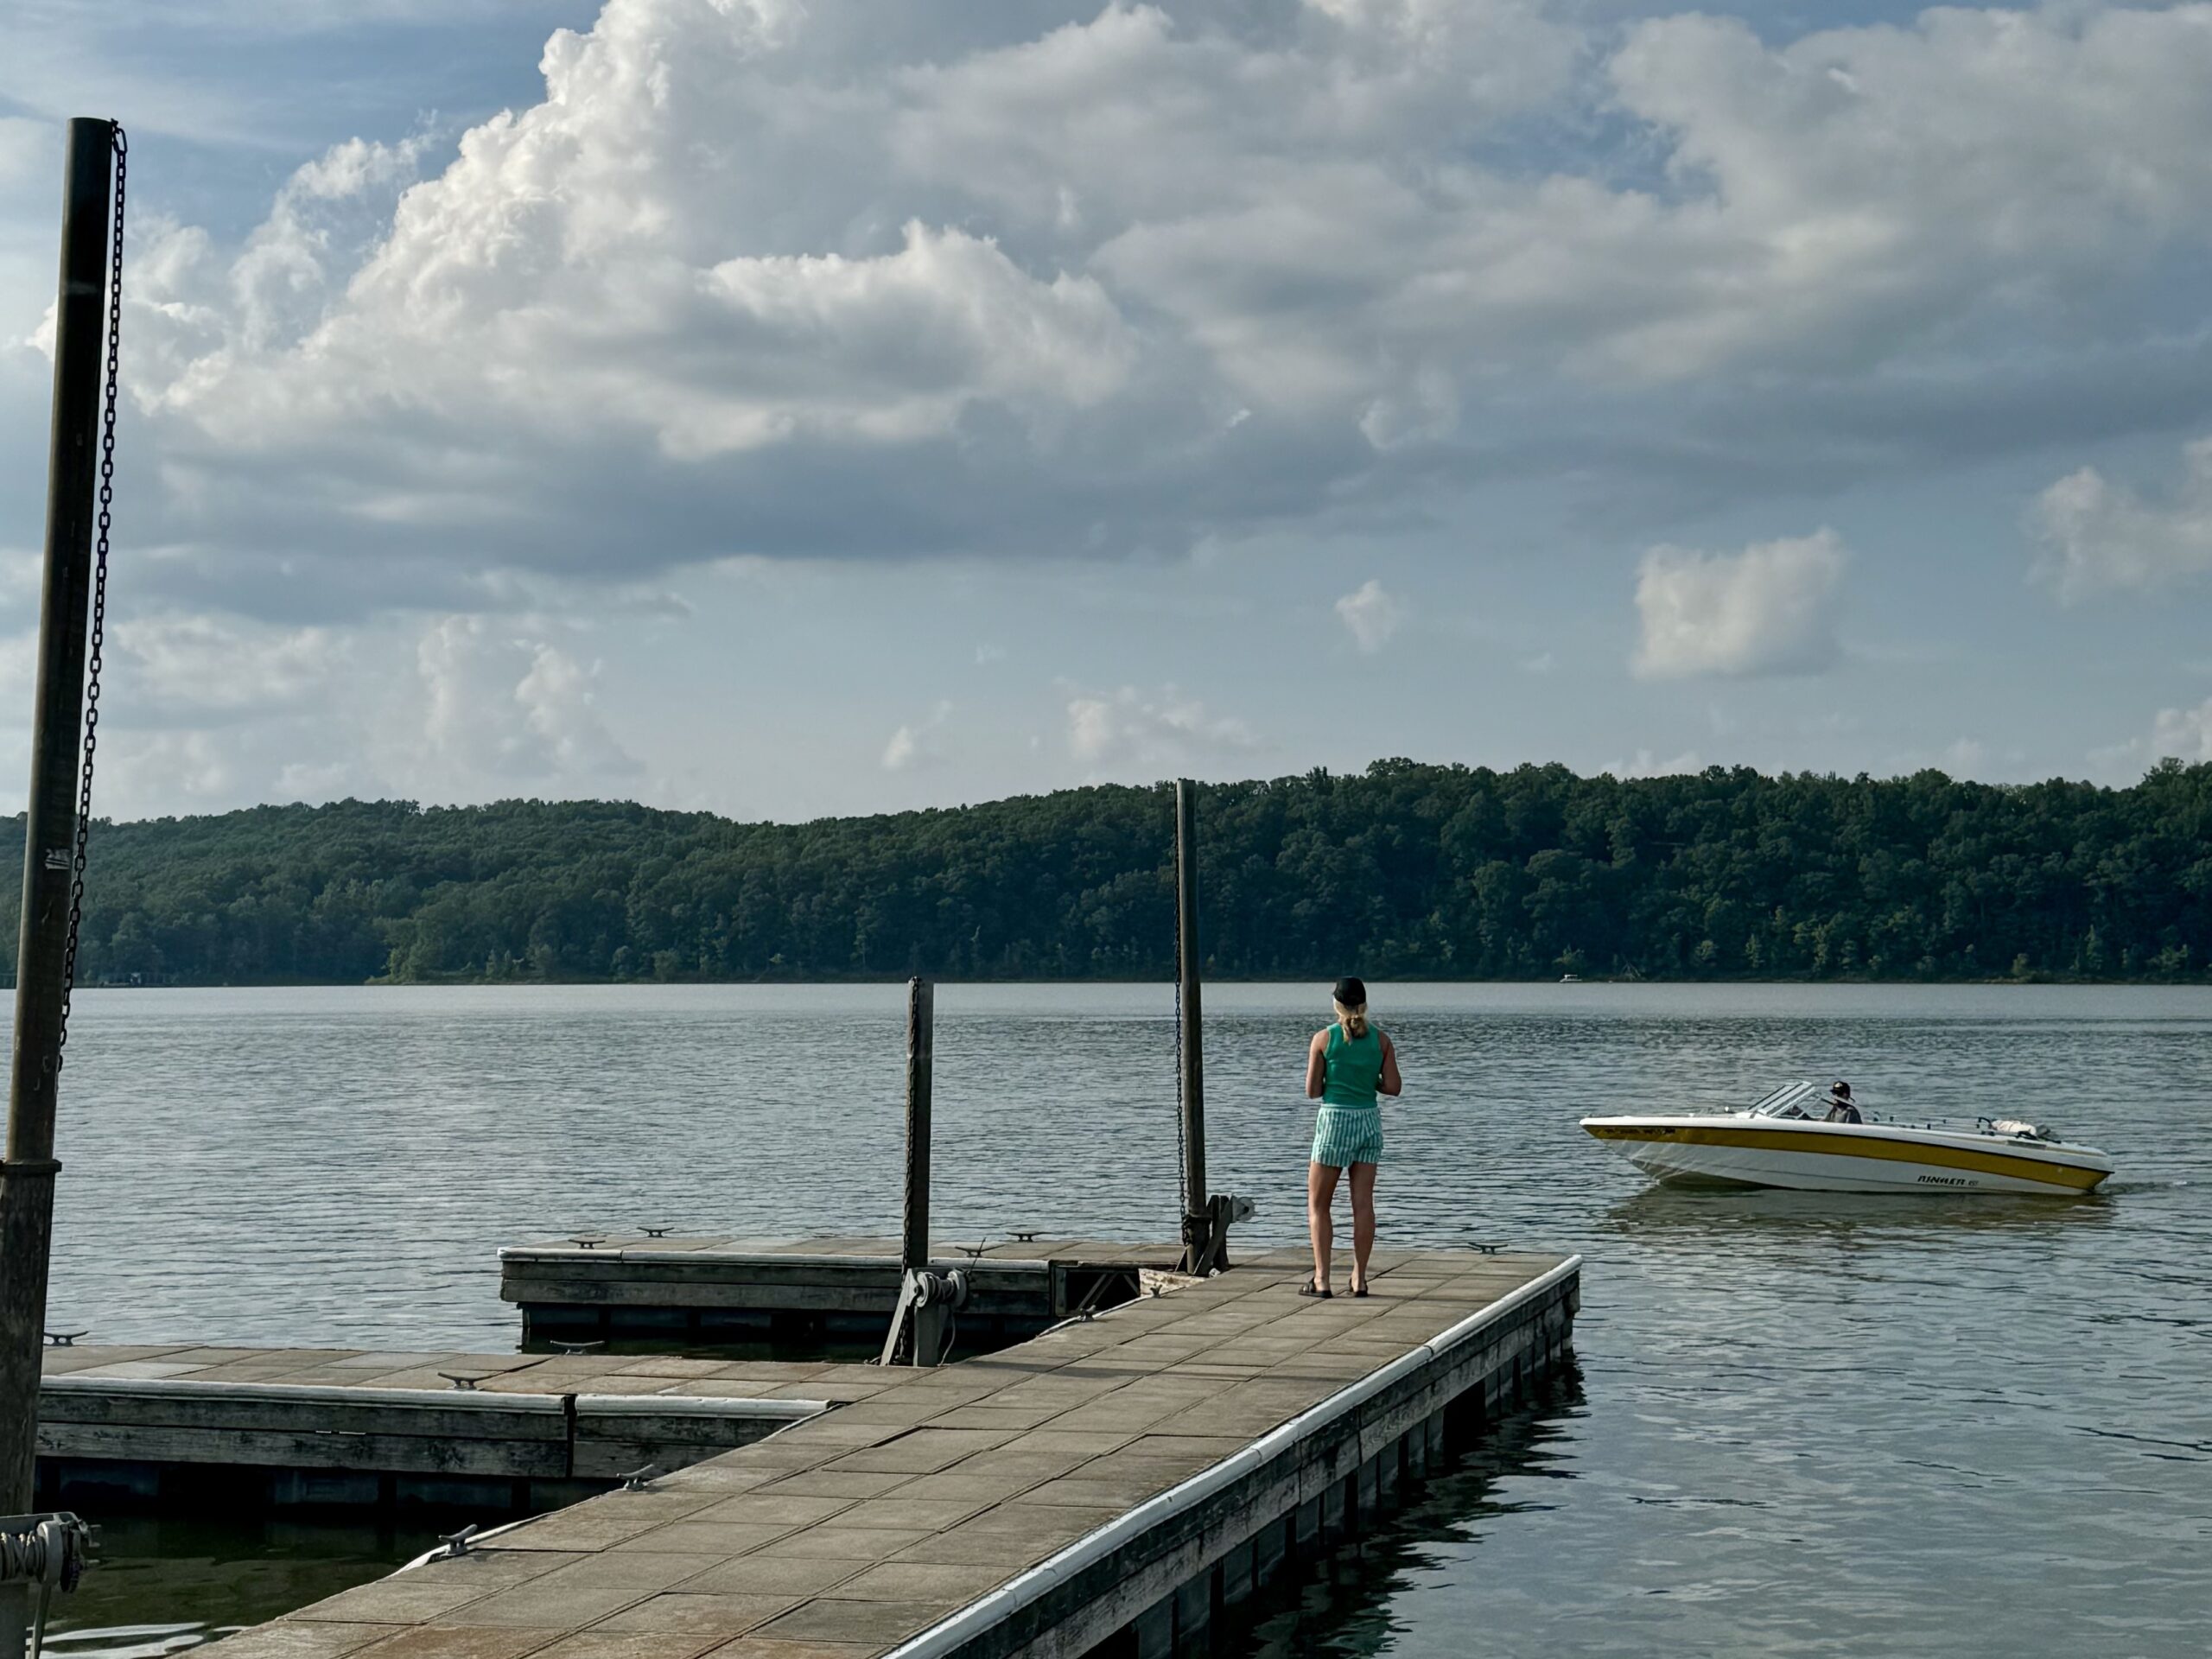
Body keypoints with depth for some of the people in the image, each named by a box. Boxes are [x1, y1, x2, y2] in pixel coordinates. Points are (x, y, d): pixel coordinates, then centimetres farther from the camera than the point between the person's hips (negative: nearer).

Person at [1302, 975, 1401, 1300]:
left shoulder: (1324, 1038, -7)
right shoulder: (1380, 1039, 1)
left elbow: (1312, 1091, -5)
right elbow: (1393, 1087, -1)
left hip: (1335, 1121, -3)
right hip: (1369, 1121, 3)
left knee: (1318, 1204, 6)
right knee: (1363, 1203, 7)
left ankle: (1322, 1279, -1)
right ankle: (1359, 1279, 6)